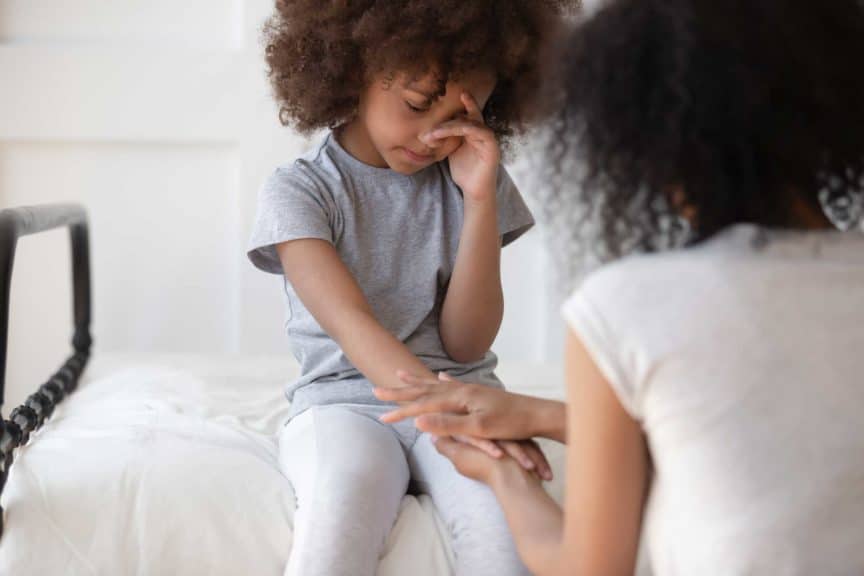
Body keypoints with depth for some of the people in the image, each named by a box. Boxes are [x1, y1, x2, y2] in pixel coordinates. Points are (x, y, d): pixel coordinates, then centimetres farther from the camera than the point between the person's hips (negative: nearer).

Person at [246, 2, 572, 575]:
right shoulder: (299, 190, -3)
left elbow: (465, 344, 0)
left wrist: (481, 199, -9)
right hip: (344, 400, -2)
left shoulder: (476, 181, 6)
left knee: (504, 516, -30)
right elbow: (350, 323, -19)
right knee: (339, 506, -36)